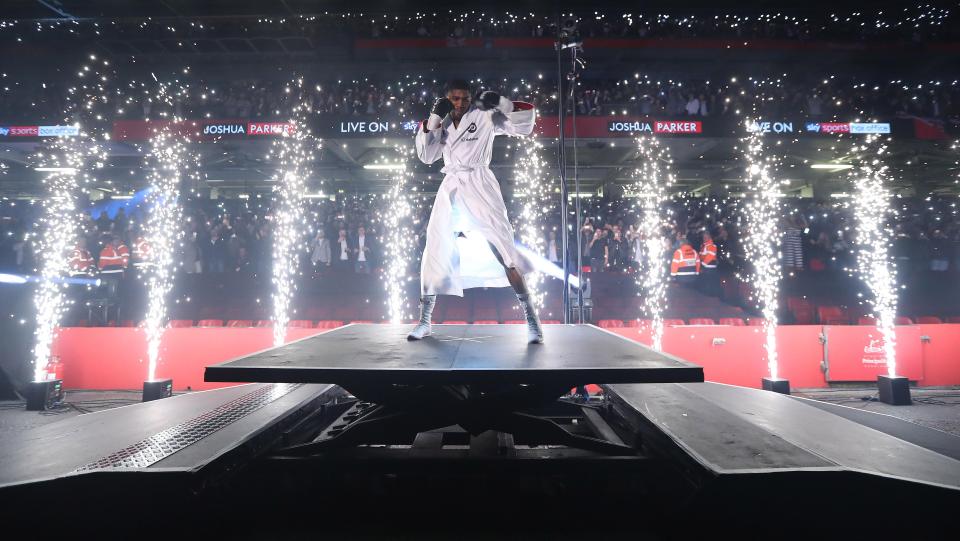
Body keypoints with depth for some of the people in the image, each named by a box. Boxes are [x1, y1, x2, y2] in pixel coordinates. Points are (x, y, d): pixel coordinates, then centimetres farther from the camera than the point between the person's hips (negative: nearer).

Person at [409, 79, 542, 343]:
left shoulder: (485, 115, -1)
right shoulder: (442, 121, 12)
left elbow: (526, 124, -6)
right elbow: (426, 156, 5)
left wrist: (501, 103, -20)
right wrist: (433, 120, -4)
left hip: (479, 184, -4)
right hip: (450, 187, 4)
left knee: (503, 249, -14)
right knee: (435, 252, 4)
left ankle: (531, 318, -8)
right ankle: (424, 321, 15)